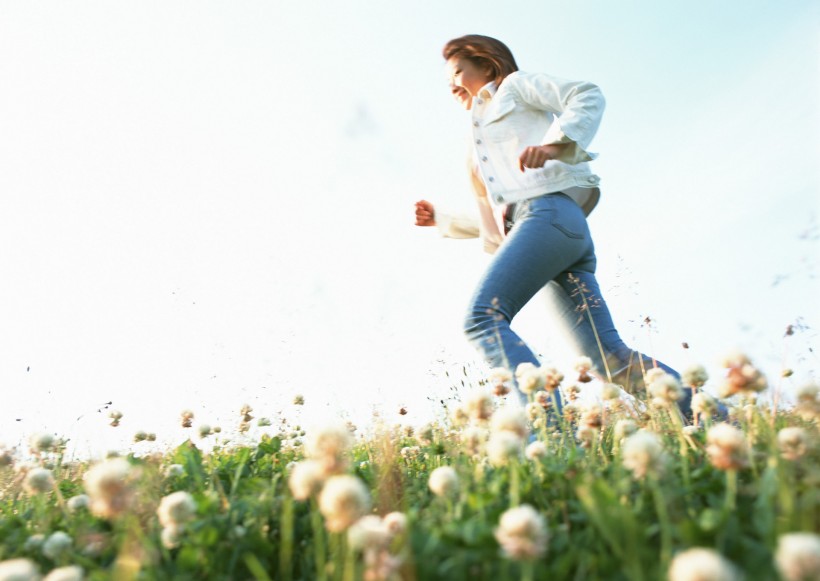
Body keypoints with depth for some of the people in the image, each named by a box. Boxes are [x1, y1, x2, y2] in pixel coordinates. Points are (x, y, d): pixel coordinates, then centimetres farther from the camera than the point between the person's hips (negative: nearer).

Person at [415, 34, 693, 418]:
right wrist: (441, 220, 33)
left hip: (549, 211, -7)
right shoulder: (480, 148, 39)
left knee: (482, 317, -25)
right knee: (611, 358, -7)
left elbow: (588, 95, 3)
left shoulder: (514, 85, 20)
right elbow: (493, 220, 38)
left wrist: (554, 142, -14)